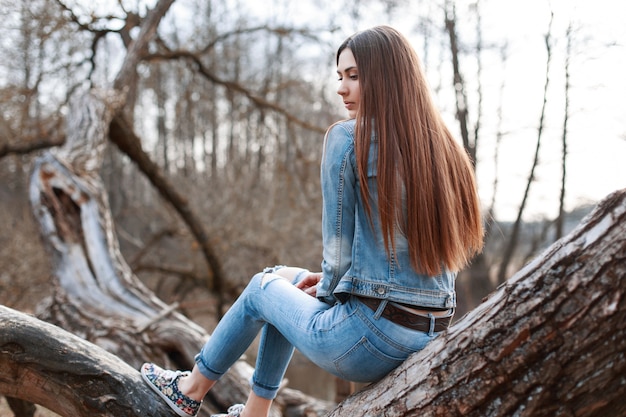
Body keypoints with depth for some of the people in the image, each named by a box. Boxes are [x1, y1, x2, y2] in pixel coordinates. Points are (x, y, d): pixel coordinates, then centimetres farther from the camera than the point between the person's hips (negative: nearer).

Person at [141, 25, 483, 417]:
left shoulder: (348, 138, -12)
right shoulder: (443, 149, 8)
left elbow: (339, 246, -9)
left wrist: (328, 290, 11)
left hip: (369, 337, -7)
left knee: (263, 287, 22)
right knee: (288, 279, 28)